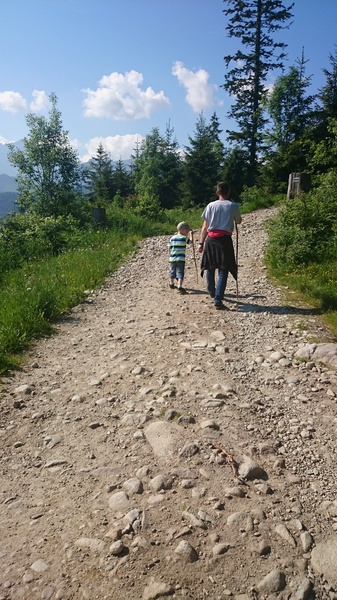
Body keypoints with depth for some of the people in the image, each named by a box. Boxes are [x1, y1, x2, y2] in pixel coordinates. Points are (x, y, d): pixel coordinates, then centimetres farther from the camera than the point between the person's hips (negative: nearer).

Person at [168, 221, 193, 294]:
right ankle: (180, 286, -19)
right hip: (181, 259, -5)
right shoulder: (185, 238, -5)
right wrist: (191, 234, 17)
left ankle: (171, 284, 40)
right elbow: (191, 241, 6)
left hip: (172, 258, 5)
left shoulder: (172, 238, 8)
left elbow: (169, 248, 8)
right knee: (180, 273, -6)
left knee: (172, 272, 21)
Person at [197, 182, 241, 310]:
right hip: (225, 240, -3)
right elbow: (238, 221, 19)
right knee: (223, 271, -1)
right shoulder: (233, 206, 2)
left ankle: (211, 292, 41)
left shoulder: (210, 205, 7)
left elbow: (205, 227, 7)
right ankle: (218, 300, -10)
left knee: (210, 267, 20)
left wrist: (201, 243, 11)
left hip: (211, 239, 3)